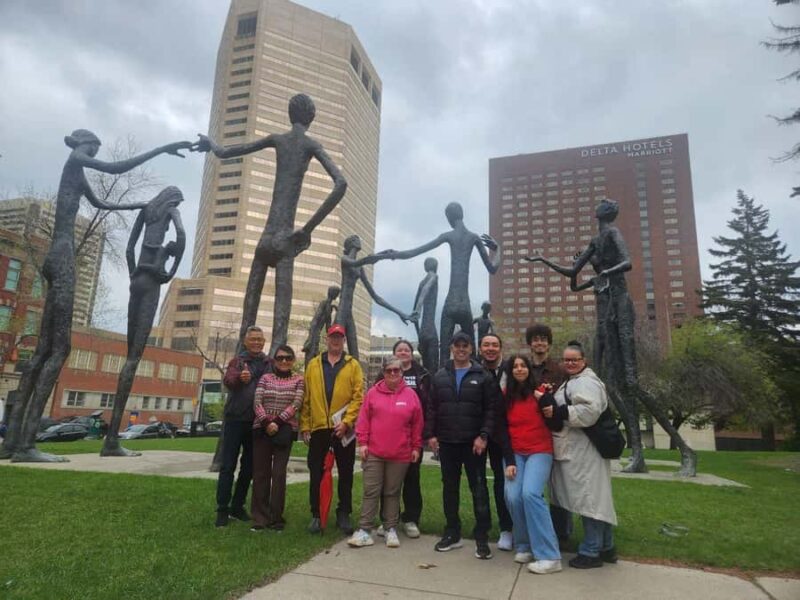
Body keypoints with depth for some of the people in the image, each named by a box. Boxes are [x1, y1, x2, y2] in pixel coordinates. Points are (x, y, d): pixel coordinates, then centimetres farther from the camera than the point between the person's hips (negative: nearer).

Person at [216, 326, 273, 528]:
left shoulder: (270, 364, 9)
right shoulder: (237, 361, 1)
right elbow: (227, 381, -18)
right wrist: (240, 377, -41)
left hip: (257, 422, 3)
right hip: (235, 419, -3)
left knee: (249, 467, 10)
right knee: (228, 466, 1)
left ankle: (237, 506, 24)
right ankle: (222, 509, 9)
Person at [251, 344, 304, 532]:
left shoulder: (298, 380, 6)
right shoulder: (265, 378, 10)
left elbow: (296, 404, -6)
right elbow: (257, 403, 0)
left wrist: (278, 422, -15)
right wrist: (267, 422, -14)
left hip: (285, 430, -2)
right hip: (262, 428, 2)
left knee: (279, 473, -5)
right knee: (260, 473, 3)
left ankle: (276, 517, 5)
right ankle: (260, 517, 11)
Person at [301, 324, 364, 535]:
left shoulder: (353, 365, 2)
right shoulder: (313, 365, 8)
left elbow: (358, 397, -5)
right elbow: (306, 398, 6)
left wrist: (347, 421, -15)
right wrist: (305, 426, 1)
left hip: (343, 429, -1)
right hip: (318, 428, 1)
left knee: (345, 474, 8)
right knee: (316, 474, 7)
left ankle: (343, 515, 22)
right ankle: (316, 515, 20)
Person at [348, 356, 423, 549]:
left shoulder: (410, 394, 2)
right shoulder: (373, 392, 1)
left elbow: (417, 424, 5)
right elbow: (363, 419, 2)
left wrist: (416, 447, 4)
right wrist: (362, 443, -3)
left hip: (400, 454, 0)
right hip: (374, 452, 0)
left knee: (392, 492, 10)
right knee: (371, 491, 3)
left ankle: (391, 529, 20)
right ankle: (364, 530, 9)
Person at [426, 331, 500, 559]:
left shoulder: (483, 376, -1)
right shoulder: (440, 376, 8)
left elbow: (491, 409, -5)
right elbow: (432, 408, 8)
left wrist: (483, 436, -13)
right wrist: (430, 434, 0)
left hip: (473, 443, -3)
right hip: (447, 442, 3)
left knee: (479, 489, 2)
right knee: (450, 487, 12)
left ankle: (482, 538, 12)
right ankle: (452, 533, 25)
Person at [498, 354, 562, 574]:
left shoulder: (540, 392, -1)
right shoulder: (506, 397, 7)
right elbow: (503, 431, 5)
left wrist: (546, 400, -15)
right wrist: (509, 461, -3)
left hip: (540, 451, -3)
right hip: (515, 453, 3)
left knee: (530, 493, -21)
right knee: (513, 496, -12)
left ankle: (549, 556, -14)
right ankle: (524, 546, 10)